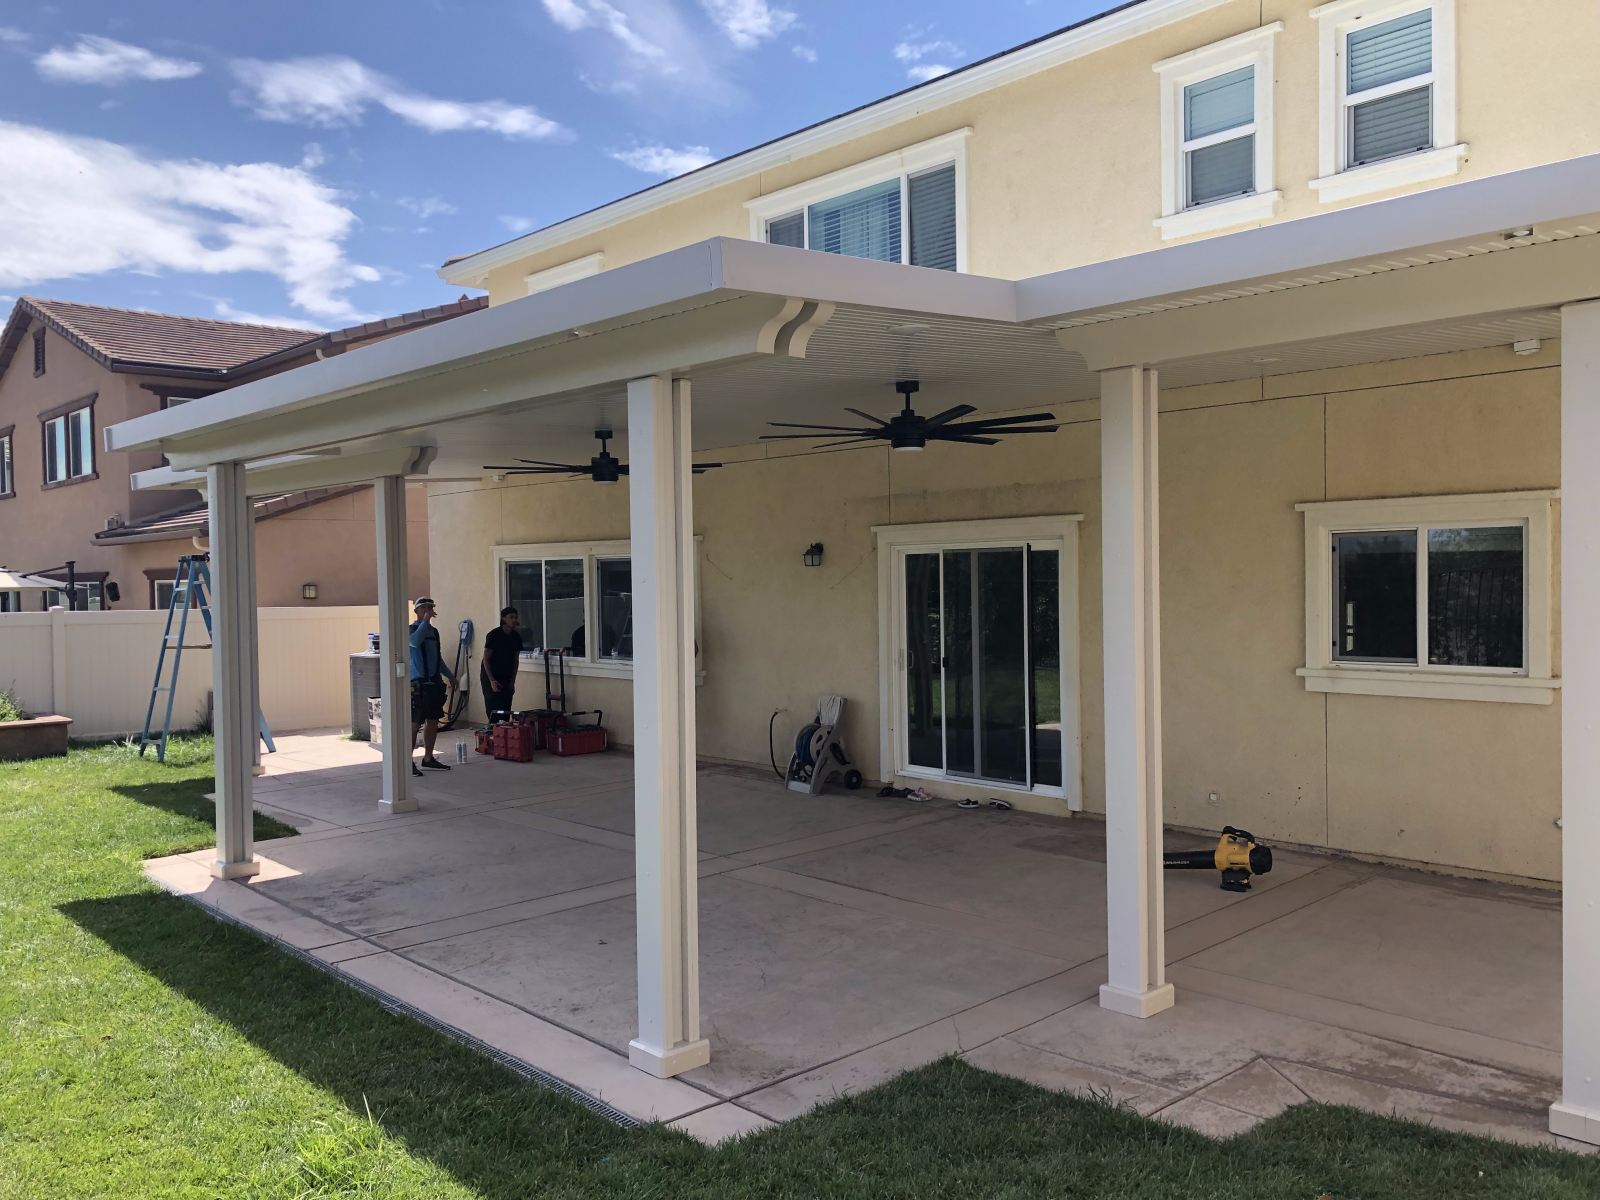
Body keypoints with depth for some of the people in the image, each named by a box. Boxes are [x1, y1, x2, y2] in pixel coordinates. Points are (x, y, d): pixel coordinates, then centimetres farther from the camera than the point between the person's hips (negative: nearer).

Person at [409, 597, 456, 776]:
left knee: (433, 722, 11)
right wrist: (425, 621, -22)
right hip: (418, 683, -8)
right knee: (414, 724, -8)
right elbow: (415, 641, -29)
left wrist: (449, 674, 26)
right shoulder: (411, 629, -5)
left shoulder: (434, 632, 17)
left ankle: (428, 758, 21)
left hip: (435, 682, 8)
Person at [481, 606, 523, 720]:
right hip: (490, 677, -5)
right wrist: (492, 680, -18)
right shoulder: (493, 635, -13)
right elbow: (486, 659, -12)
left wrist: (513, 681, 6)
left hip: (506, 678, 5)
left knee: (506, 710, 0)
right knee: (494, 711, -11)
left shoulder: (516, 637, 3)